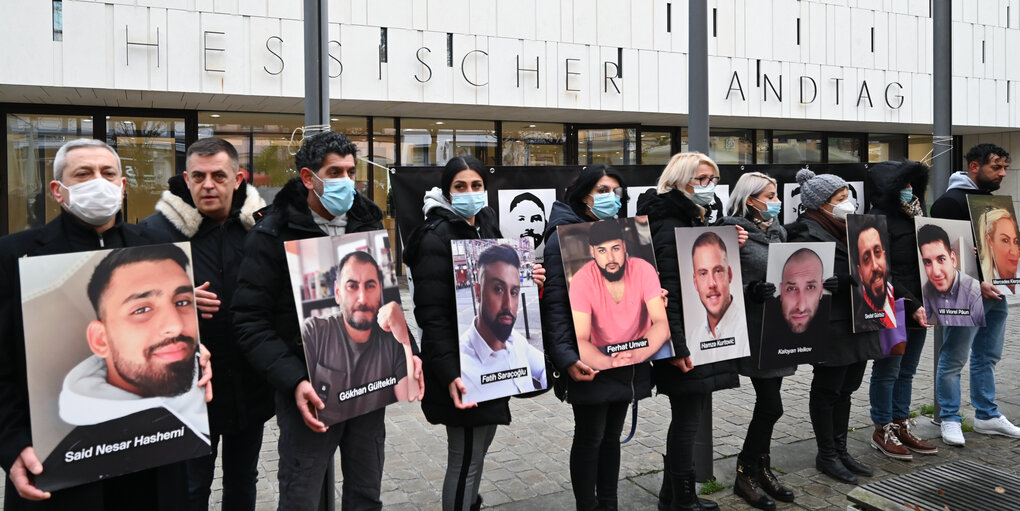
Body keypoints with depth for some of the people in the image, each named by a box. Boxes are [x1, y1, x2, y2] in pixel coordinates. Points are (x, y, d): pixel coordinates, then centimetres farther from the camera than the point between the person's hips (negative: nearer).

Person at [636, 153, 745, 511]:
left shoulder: (698, 222, 15)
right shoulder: (669, 229, -16)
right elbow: (667, 293, -23)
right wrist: (677, 347, -26)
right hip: (686, 341, -10)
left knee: (689, 417, 16)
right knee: (687, 419, 0)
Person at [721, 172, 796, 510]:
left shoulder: (776, 231, 14)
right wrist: (752, 291, -31)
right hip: (755, 331, -8)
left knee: (767, 403, 14)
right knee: (771, 406, -5)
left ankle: (761, 469, 27)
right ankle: (745, 475, 10)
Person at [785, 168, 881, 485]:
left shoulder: (850, 228, 16)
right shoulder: (807, 233, -13)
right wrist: (848, 281, -29)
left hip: (857, 323, 9)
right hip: (831, 326, -9)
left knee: (846, 388, 15)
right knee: (827, 389, 4)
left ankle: (840, 450, 27)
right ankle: (826, 455, 16)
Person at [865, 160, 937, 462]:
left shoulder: (913, 216, 14)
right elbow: (883, 274, -18)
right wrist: (912, 305, -20)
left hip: (918, 306, 8)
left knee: (907, 370, 15)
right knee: (888, 370, 3)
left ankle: (902, 426, 25)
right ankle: (883, 431, 15)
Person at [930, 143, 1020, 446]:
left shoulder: (991, 200, 16)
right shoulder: (951, 202, -13)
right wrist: (976, 283, -23)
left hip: (993, 293, 9)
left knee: (987, 357, 16)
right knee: (953, 360, 0)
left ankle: (987, 416, 27)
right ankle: (950, 420, 11)